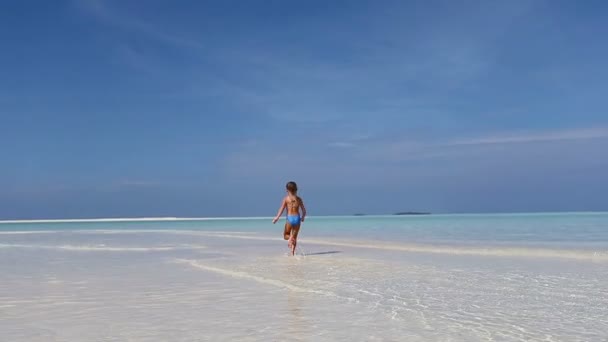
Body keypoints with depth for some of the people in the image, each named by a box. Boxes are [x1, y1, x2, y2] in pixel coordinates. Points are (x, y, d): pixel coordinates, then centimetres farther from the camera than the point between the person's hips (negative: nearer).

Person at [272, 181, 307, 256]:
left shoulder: (286, 198, -1)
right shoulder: (299, 199, 6)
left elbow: (281, 209, -9)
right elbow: (304, 211, 7)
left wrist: (276, 218, -3)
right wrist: (302, 218, 25)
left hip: (290, 218, -2)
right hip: (297, 218, 2)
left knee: (286, 235, 15)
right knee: (295, 237, 12)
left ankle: (290, 239, -19)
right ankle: (293, 252, 4)